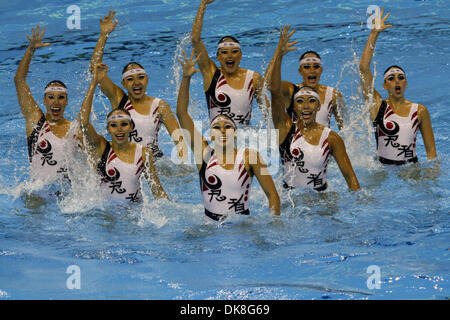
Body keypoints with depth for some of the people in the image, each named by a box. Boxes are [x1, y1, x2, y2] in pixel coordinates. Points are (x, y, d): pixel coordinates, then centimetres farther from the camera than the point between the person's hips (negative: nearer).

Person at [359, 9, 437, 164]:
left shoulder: (420, 111, 5)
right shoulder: (377, 105, 0)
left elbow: (431, 149, 9)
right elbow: (364, 68, -7)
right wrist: (374, 33, -9)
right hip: (382, 168, 0)